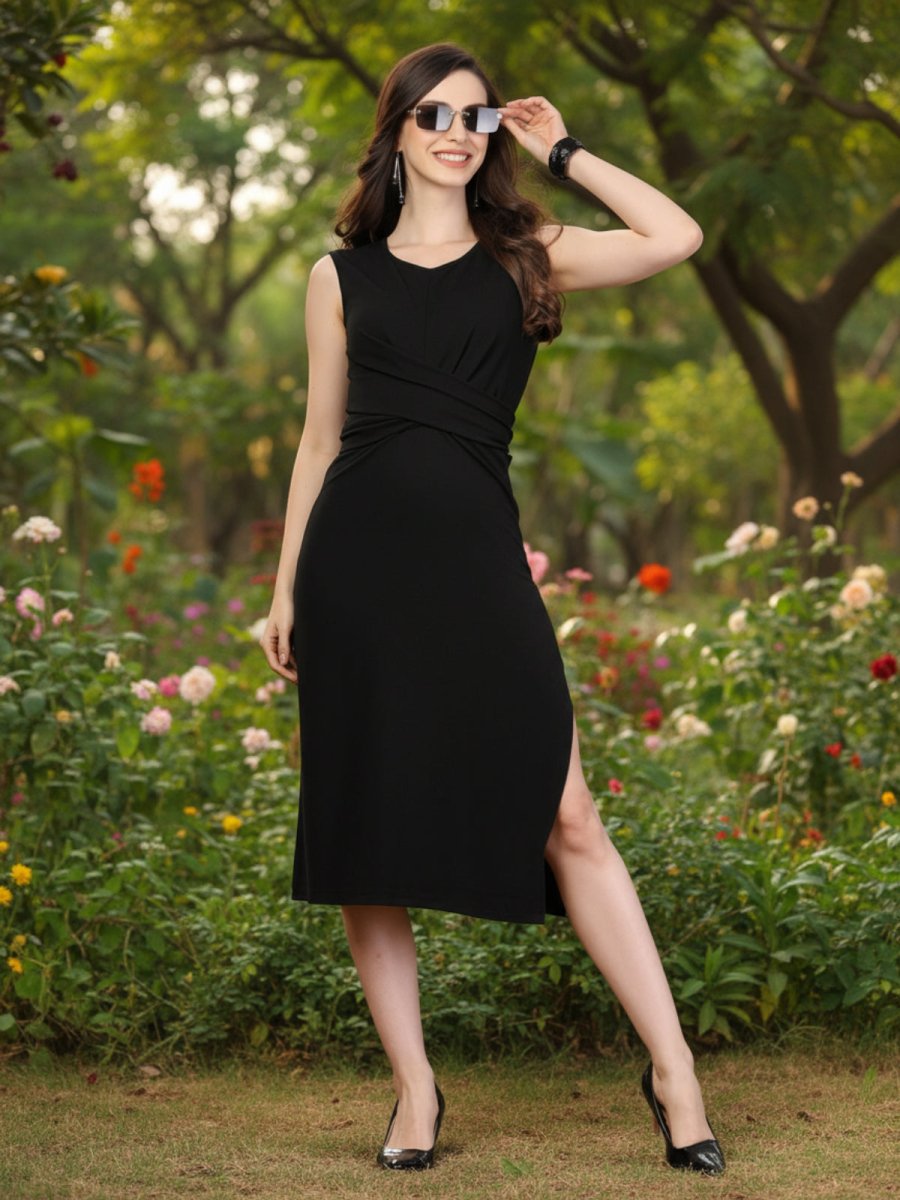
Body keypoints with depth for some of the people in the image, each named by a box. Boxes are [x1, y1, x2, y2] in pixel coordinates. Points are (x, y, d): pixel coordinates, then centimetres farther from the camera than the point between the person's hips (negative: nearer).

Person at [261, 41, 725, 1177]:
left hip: (477, 557, -1)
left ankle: (673, 1072, -1)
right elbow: (320, 438, 14)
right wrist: (284, 590, 11)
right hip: (358, 555, 1)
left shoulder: (528, 258, 9)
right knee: (366, 827, 1)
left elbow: (677, 238, -6)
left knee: (564, 819, -7)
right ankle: (413, 1088, 12)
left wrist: (564, 152, 3)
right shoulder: (342, 275, 12)